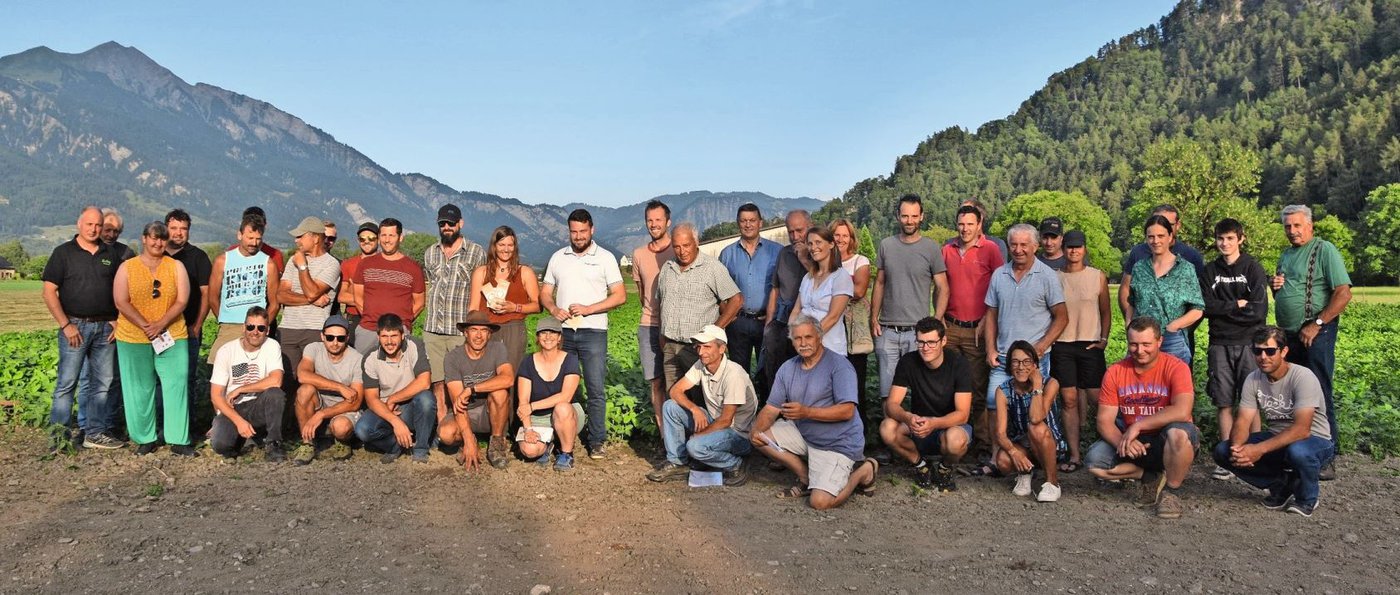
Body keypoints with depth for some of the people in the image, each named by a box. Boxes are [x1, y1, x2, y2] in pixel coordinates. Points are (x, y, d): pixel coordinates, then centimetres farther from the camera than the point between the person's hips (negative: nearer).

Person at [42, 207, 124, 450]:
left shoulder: (111, 254, 11)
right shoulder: (63, 253, 1)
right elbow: (49, 292, -4)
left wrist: (118, 320, 3)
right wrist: (65, 325, -10)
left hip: (105, 327, 4)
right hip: (75, 326, -4)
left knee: (102, 383, 6)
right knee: (67, 381, -4)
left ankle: (95, 432, 13)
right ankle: (58, 432, 3)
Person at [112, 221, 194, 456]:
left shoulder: (176, 267, 6)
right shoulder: (127, 268, 4)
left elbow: (182, 301, -2)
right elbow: (121, 303, -5)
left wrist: (161, 324, -15)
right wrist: (146, 326, -15)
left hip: (172, 337, 0)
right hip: (133, 339, 0)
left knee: (176, 387, -3)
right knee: (139, 390, 6)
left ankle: (179, 440, 2)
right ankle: (145, 439, 16)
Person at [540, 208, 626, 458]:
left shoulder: (605, 257, 3)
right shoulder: (558, 258, 13)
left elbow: (620, 296, -3)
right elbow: (545, 294, 14)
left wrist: (588, 309, -13)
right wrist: (553, 309, -8)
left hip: (593, 332, -3)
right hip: (562, 331, 3)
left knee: (596, 389, -4)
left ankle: (597, 442, 3)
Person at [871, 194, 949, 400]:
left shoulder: (930, 248, -1)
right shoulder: (886, 245, 7)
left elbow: (942, 289, 1)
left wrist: (936, 322, -8)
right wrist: (873, 318, 6)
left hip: (917, 330, -2)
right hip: (887, 330, 2)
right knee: (887, 388, 6)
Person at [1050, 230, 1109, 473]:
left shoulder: (1098, 277, 5)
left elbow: (1105, 311, 10)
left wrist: (1103, 339, 0)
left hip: (1090, 344, 0)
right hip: (1062, 346, 1)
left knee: (1097, 397, -3)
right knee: (1069, 400, 0)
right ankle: (1074, 456, 5)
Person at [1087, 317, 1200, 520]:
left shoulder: (1175, 367, -14)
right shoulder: (1115, 372, -4)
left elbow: (1182, 412, -30)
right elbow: (1105, 420, -5)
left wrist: (1137, 425, -27)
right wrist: (1122, 442, -26)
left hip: (1166, 442, -4)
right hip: (1133, 443, 4)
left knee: (1179, 433, -38)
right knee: (1093, 461, -20)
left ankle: (1172, 491, -12)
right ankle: (1152, 478, 2)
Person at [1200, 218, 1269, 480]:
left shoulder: (1253, 268, 0)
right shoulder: (1211, 270, 10)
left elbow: (1258, 311, -9)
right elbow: (1206, 306, -1)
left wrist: (1223, 309, -5)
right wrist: (1237, 305, -8)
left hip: (1248, 343, -2)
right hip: (1219, 344, 3)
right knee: (1224, 403, 3)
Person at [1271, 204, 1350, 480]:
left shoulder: (1324, 250, -7)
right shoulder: (1286, 255, 17)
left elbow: (1344, 294, -15)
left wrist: (1316, 325, -17)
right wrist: (1274, 286, 5)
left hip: (1315, 334, -8)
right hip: (1288, 333, 8)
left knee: (1318, 395, -6)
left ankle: (1325, 459, 0)